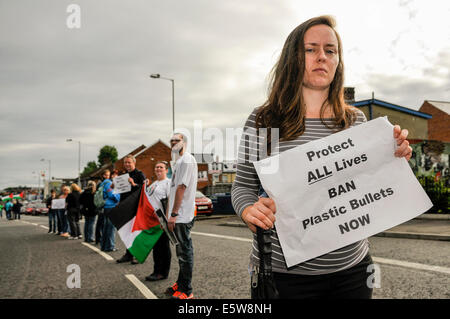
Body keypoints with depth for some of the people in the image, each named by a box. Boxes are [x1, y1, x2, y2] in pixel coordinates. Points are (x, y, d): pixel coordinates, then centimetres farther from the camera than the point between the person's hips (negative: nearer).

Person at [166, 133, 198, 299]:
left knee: (185, 251, -3)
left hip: (182, 216, -10)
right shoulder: (179, 161, 19)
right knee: (181, 250, 17)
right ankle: (180, 284, 29)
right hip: (178, 215, 10)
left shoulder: (187, 160, -12)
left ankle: (187, 291, 4)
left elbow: (181, 188, -19)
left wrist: (173, 214, -20)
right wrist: (170, 213, 19)